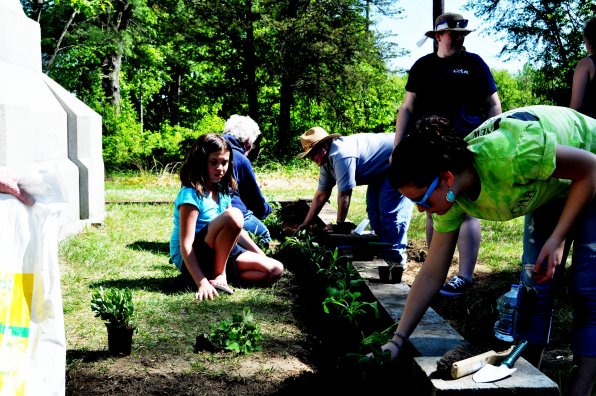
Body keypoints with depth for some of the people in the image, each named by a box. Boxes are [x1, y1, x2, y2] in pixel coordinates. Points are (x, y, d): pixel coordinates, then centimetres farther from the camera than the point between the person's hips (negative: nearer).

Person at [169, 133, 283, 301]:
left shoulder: (222, 191, 7)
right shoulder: (191, 194, -20)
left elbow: (236, 230, 15)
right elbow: (185, 244, -26)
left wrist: (261, 255, 9)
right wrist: (202, 282, -35)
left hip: (219, 254, 8)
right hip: (191, 260, -8)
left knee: (276, 270, -2)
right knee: (233, 215, -31)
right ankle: (219, 274, -18)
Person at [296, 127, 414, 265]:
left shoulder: (340, 154, -31)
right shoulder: (326, 162, 1)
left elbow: (344, 194, -27)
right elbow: (321, 195, 9)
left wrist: (339, 226, -15)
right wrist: (305, 224, 9)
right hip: (382, 170, 11)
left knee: (390, 211, -15)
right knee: (373, 207, 12)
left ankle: (394, 256, -8)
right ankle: (383, 248, 22)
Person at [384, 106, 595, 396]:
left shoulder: (508, 155, -43)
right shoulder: (452, 197, -20)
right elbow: (431, 275, -14)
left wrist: (558, 238, -27)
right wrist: (397, 341, -17)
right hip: (550, 189, 6)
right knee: (534, 282, -1)